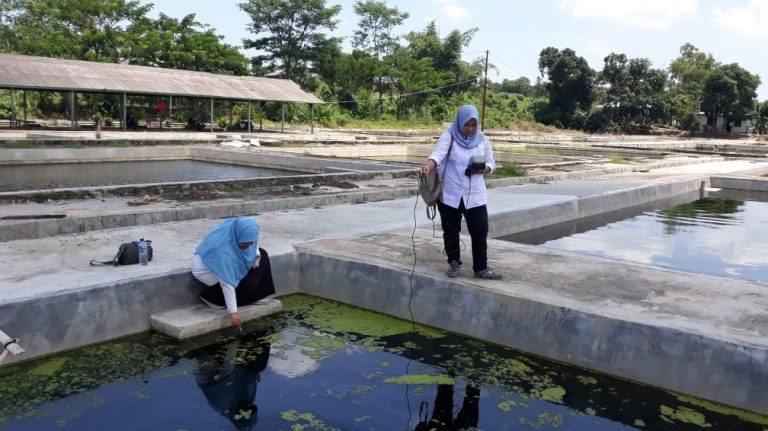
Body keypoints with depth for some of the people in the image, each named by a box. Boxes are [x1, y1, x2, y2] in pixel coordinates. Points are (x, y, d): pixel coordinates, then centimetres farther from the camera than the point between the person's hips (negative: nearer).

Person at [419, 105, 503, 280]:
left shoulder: (482, 140, 6)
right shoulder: (448, 136, -5)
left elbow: (491, 163, 11)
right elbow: (438, 154, -22)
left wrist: (483, 169, -13)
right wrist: (427, 167, -43)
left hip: (475, 196, 2)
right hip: (450, 194, -2)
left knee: (480, 232, 0)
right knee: (451, 231, 9)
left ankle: (481, 268, 11)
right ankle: (454, 263, 26)